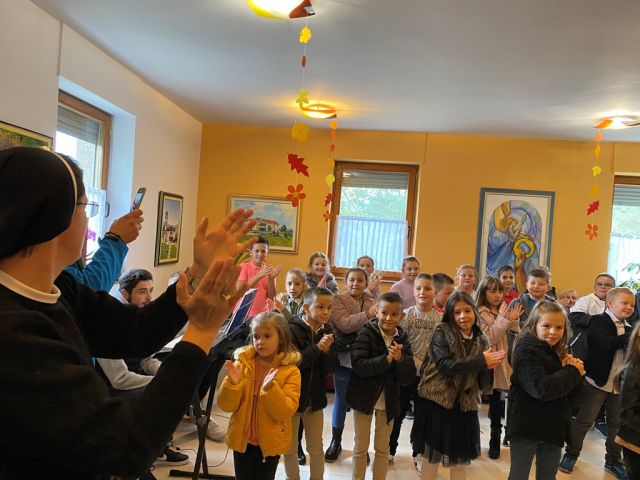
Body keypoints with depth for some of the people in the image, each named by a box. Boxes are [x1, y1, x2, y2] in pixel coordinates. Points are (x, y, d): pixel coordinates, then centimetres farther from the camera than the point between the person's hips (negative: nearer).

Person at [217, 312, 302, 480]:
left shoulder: (290, 371, -12)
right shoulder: (242, 364, -6)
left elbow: (286, 412, -18)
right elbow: (226, 406, -7)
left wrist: (270, 388, -32)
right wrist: (232, 383, -24)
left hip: (270, 443, -2)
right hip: (242, 440, 2)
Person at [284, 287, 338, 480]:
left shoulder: (327, 332, -2)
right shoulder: (292, 329, -17)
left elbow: (331, 369, -4)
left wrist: (327, 350, -23)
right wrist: (316, 348, -30)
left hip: (315, 397, 4)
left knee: (316, 449, 16)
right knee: (290, 448, 13)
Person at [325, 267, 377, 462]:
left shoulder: (372, 302, 7)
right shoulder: (337, 300, -4)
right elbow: (344, 324, -21)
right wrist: (368, 315, -29)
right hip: (344, 358, -3)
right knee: (341, 400, 10)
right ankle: (336, 441, 27)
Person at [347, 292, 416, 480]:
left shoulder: (402, 340, -5)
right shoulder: (366, 333, -14)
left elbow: (408, 378, -8)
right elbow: (359, 365, -25)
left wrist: (400, 359, -27)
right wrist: (386, 359, -33)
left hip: (388, 400, 3)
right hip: (364, 397, -3)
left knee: (383, 448, 16)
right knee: (361, 447, 13)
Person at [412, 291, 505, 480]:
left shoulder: (481, 341, 5)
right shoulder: (442, 333, -8)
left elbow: (482, 379, 4)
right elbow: (444, 365, -21)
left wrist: (490, 366, -17)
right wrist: (481, 361, -23)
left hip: (465, 406, 4)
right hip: (436, 402, -3)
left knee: (460, 459, 12)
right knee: (431, 456, 8)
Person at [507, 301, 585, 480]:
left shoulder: (558, 352, 7)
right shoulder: (526, 349, -17)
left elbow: (569, 390, 9)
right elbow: (542, 389, -29)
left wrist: (573, 369, -10)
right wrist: (572, 372, -15)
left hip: (553, 426, 7)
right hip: (526, 426, -7)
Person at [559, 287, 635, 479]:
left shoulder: (629, 329, 11)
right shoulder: (598, 321, -10)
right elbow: (608, 343, -27)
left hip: (620, 384, 6)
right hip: (597, 381, -6)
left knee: (617, 424, 14)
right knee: (584, 421, 4)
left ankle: (613, 460, 32)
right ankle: (571, 454, 20)